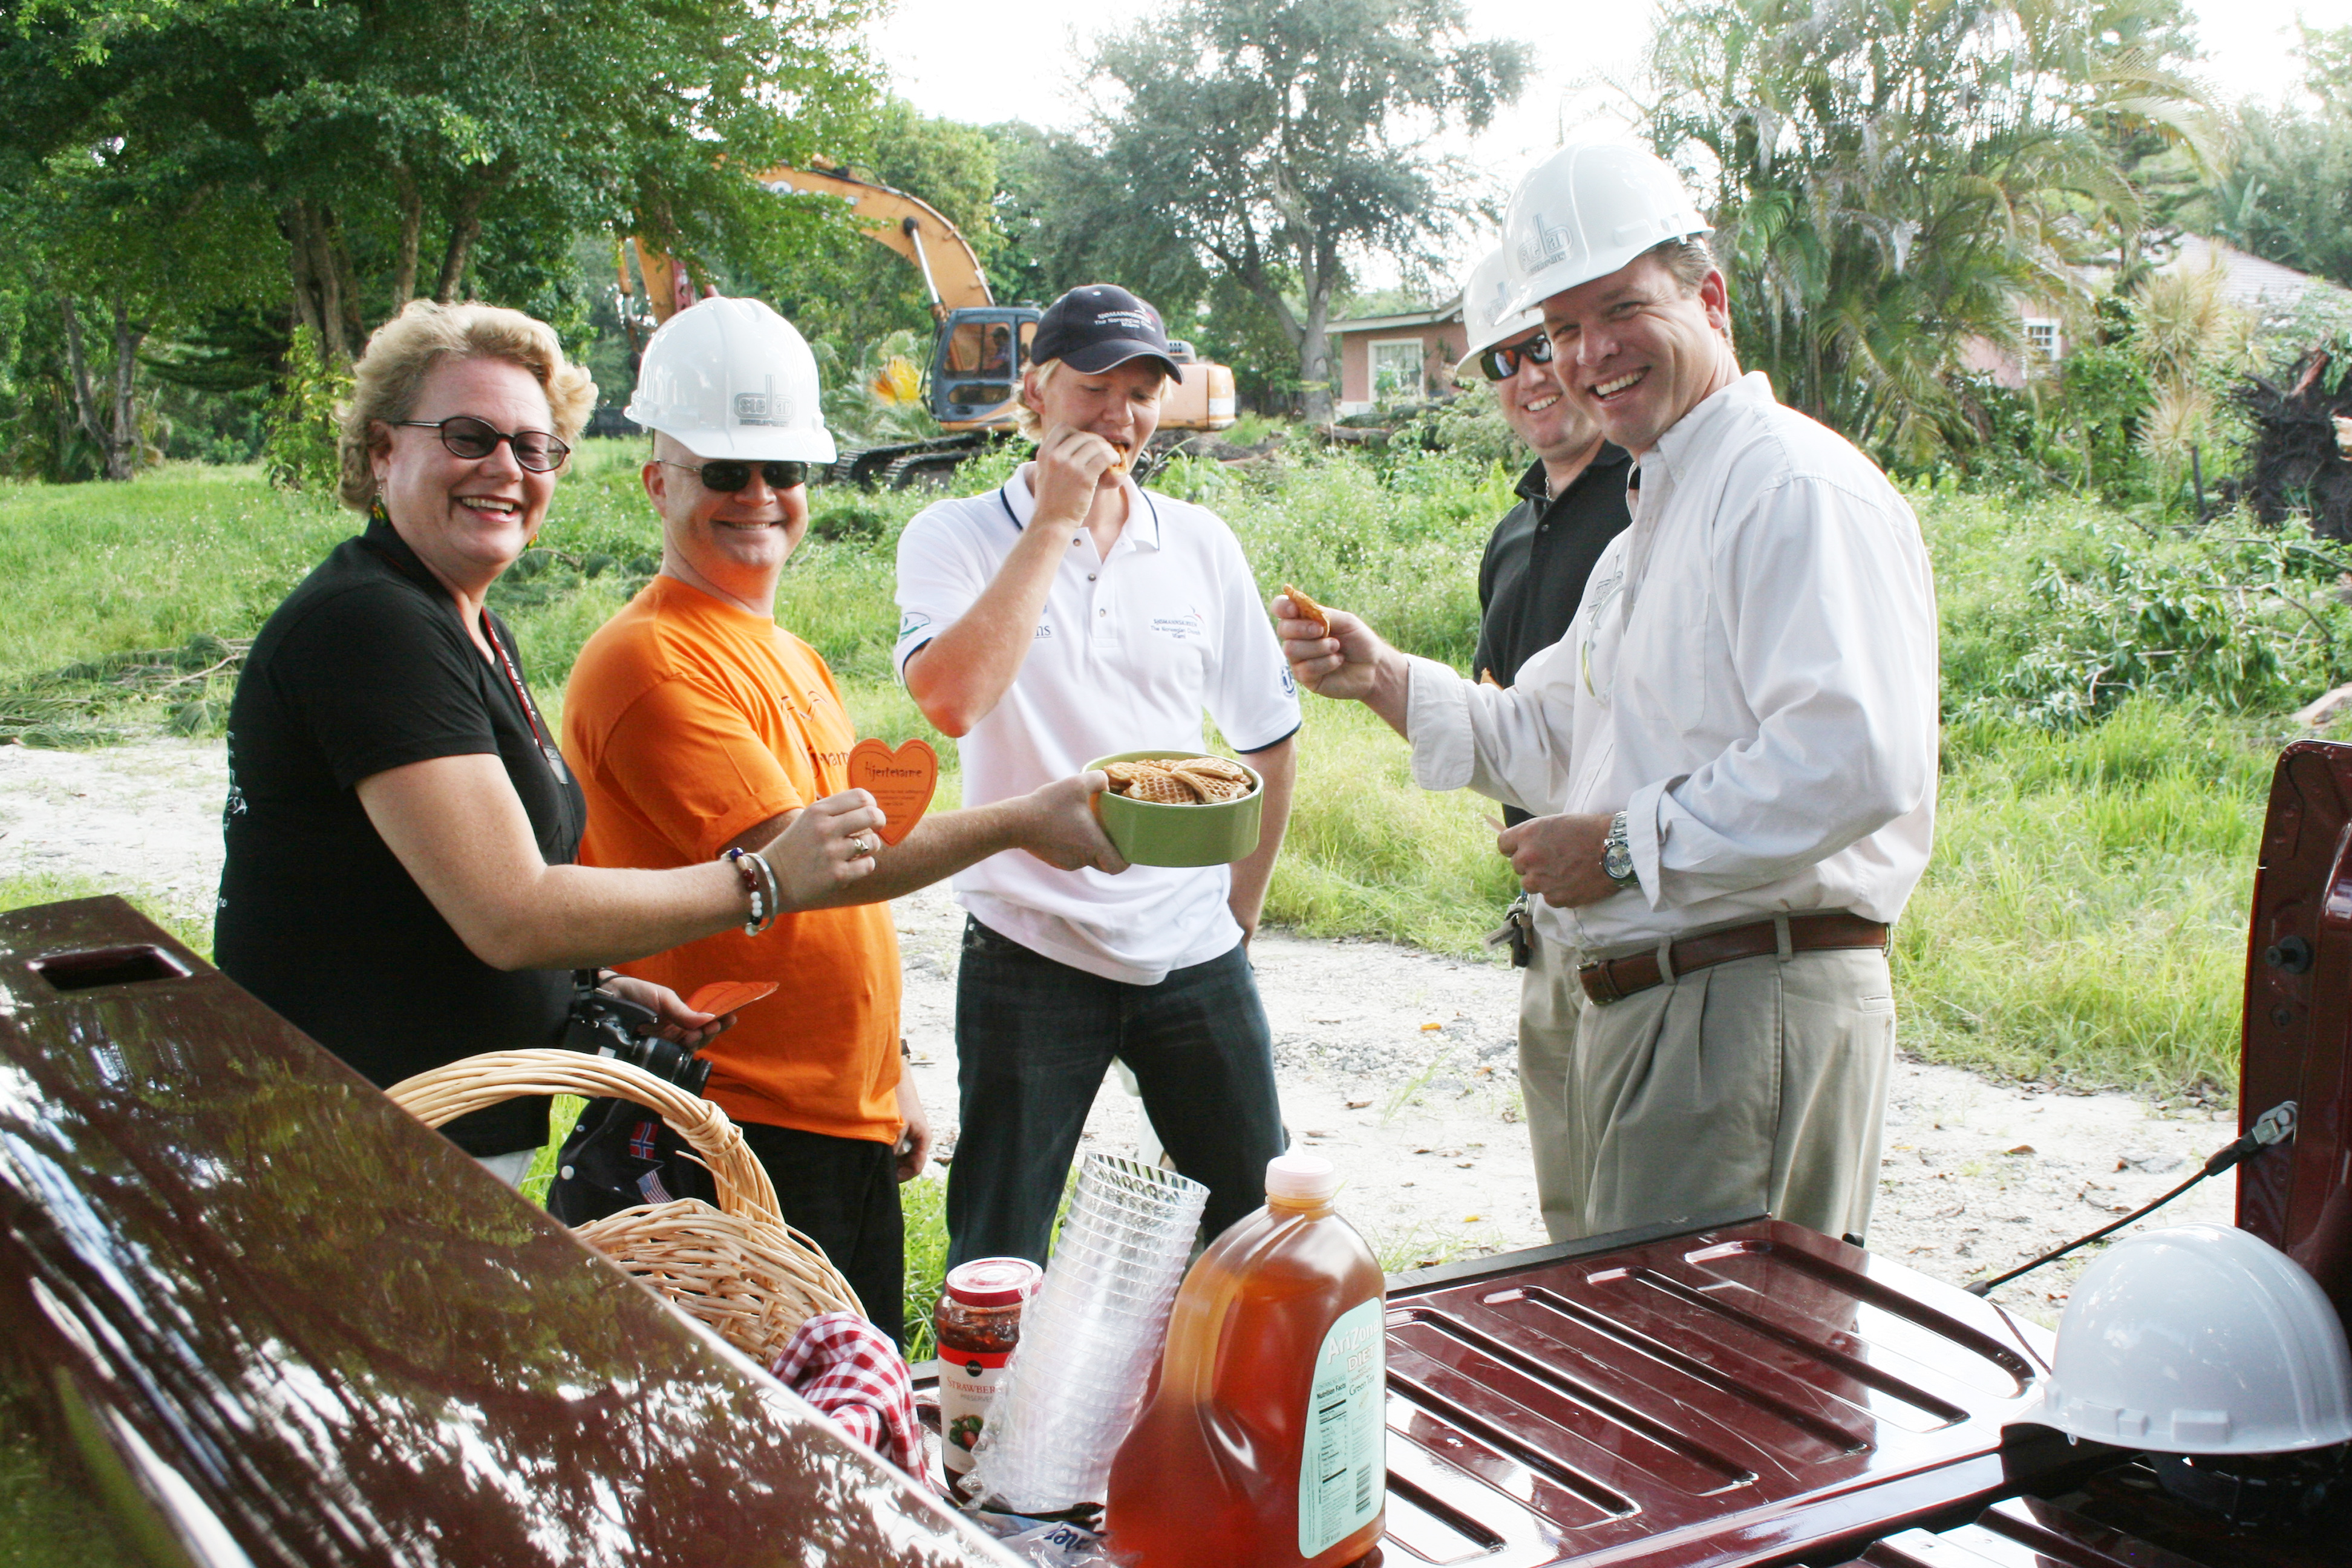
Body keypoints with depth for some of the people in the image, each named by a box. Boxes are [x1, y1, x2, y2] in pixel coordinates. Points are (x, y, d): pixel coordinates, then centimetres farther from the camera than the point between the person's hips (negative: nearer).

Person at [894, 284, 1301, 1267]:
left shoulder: (1202, 544, 6)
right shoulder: (955, 537, -4)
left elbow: (1269, 740, 15)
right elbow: (952, 700, -24)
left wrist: (1240, 910, 13)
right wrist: (1054, 522, -18)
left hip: (1193, 955, 3)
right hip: (1029, 955, -3)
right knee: (995, 1269, 4)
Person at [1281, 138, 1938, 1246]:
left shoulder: (1800, 490, -14)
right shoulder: (1649, 520, 21)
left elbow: (1855, 760, -27)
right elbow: (1543, 740, 25)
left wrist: (1629, 849, -19)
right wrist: (1380, 678, 10)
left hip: (1758, 1005, -10)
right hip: (1632, 1006, 10)